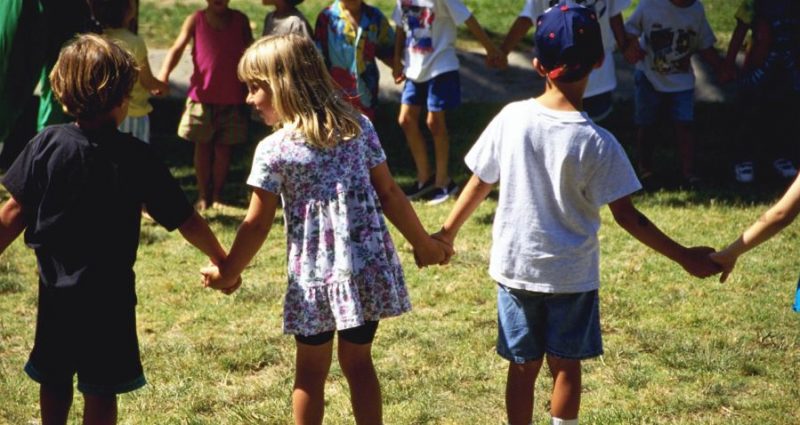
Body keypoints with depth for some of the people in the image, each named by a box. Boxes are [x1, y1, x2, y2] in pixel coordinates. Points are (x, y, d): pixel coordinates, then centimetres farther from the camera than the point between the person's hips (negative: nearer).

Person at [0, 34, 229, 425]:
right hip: (109, 292, -3)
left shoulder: (47, 144, -9)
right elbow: (185, 221, -7)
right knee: (101, 390, 7)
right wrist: (222, 261, 7)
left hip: (55, 287, 3)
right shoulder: (136, 158, -13)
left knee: (54, 379, 20)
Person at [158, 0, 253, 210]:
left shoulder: (240, 20, 2)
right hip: (202, 95, -1)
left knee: (223, 147, 6)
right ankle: (203, 195, 15)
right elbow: (177, 47, -12)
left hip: (232, 98, 1)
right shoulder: (196, 20, -3)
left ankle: (217, 195, 17)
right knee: (202, 146, 5)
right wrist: (164, 73, -28)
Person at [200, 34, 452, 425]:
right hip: (368, 268, 3)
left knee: (310, 371, 13)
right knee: (358, 363, 16)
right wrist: (423, 243, 17)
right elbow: (389, 194, 5)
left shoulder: (273, 151, -9)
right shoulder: (358, 126, 1)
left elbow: (257, 226, -5)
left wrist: (227, 273, 10)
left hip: (314, 276, -3)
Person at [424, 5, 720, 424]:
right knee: (566, 366, 14)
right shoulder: (597, 142, -17)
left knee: (523, 367, 14)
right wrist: (684, 257, -4)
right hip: (572, 275, -2)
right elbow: (626, 216, -13)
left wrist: (446, 234, 15)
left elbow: (478, 185, 0)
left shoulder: (511, 118, -10)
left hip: (515, 267, 3)